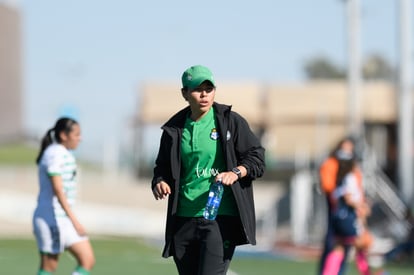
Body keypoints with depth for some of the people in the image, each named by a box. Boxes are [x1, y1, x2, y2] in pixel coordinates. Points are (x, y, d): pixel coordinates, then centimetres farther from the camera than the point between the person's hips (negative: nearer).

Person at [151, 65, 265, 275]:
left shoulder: (231, 121, 2)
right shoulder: (174, 129, 10)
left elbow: (256, 157, 1)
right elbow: (163, 167, 19)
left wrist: (235, 173, -18)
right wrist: (159, 183, -3)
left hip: (221, 218, -4)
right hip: (184, 219, 4)